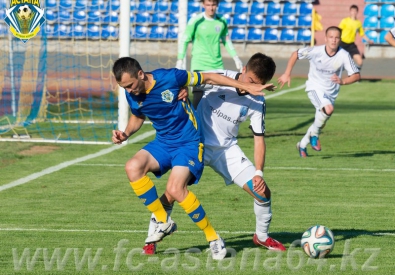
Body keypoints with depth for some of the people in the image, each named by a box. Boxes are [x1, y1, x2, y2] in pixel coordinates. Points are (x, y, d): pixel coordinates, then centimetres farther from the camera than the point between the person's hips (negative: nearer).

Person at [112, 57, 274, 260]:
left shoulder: (169, 78, -22)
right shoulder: (131, 95, -5)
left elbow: (208, 78, -10)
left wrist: (246, 87, -9)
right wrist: (126, 134, -4)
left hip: (189, 144, -6)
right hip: (163, 143, 6)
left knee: (175, 189, -27)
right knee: (133, 167, -23)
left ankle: (213, 238, -9)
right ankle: (163, 222, -6)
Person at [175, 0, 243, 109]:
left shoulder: (222, 22, 6)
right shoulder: (196, 21, -7)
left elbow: (226, 41, 20)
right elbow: (184, 41, -4)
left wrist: (235, 58, 14)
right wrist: (180, 60, -11)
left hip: (217, 66, 4)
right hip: (200, 66, -4)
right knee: (198, 97, -10)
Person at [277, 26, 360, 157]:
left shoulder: (344, 55, -14)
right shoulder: (315, 51, -16)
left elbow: (356, 75, -10)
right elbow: (295, 54, -1)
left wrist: (342, 81, -28)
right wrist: (287, 74, -2)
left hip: (331, 92, 4)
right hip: (315, 88, -4)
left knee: (320, 123, 11)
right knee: (329, 108, -33)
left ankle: (302, 145, 36)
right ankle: (314, 134, -8)